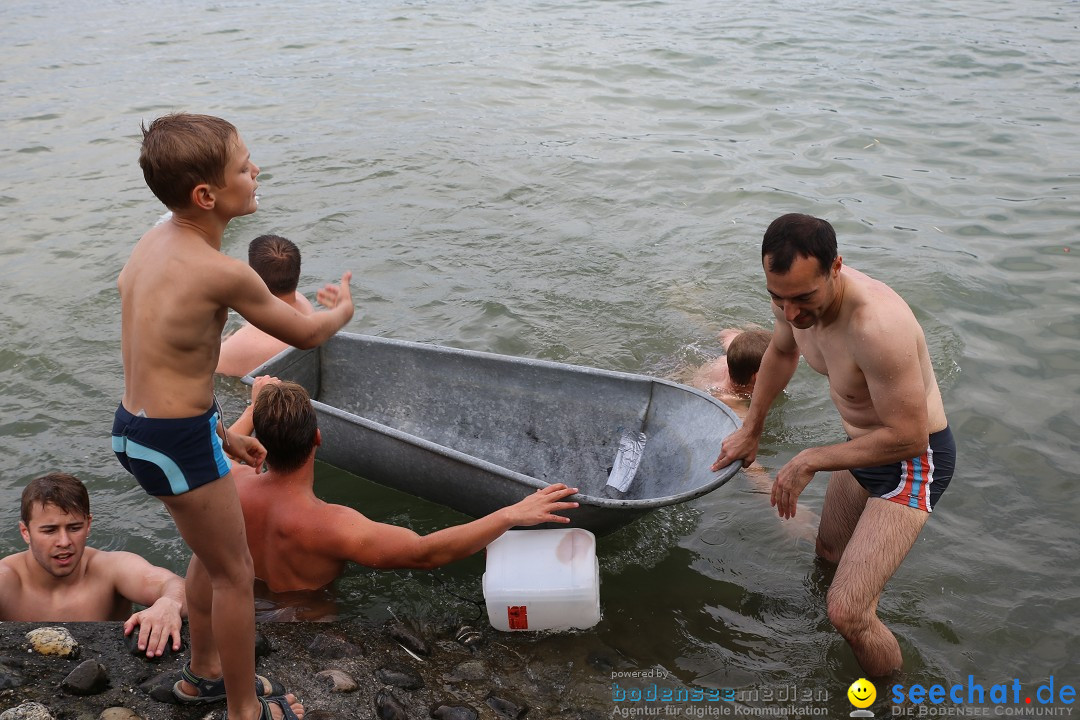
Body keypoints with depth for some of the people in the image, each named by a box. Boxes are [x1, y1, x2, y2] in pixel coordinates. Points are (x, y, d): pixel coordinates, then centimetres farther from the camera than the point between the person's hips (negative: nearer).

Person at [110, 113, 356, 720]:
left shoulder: (156, 242, 4)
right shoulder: (222, 272, -24)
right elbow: (305, 334, -10)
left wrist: (222, 434, 17)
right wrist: (342, 309, 13)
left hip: (138, 422, 9)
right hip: (178, 443, -9)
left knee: (213, 552, 27)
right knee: (235, 574, 10)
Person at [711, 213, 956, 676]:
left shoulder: (877, 326, -38)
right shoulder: (794, 296, -12)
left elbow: (908, 437, -31)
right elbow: (781, 351, 12)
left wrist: (809, 461, -21)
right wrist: (750, 430, 17)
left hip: (914, 459, -8)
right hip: (863, 446, 8)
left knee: (847, 612, -17)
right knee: (830, 552, 30)